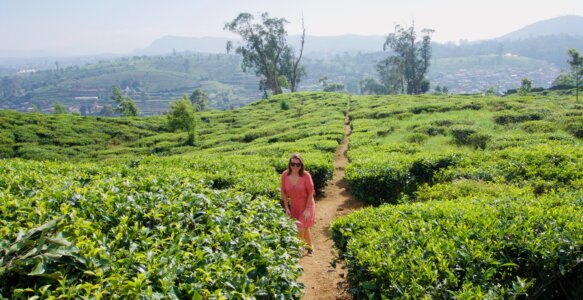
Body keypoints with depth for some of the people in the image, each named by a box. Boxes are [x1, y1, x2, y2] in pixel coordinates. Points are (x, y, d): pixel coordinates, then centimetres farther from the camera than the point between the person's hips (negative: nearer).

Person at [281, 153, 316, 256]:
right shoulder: (285, 175, -16)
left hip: (306, 206, -4)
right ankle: (310, 247, 43)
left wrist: (307, 209, -16)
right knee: (304, 228, 19)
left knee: (301, 229, -8)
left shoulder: (306, 175, -25)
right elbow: (284, 192, -4)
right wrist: (286, 208, -4)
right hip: (294, 206, 4)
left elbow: (310, 192, -16)